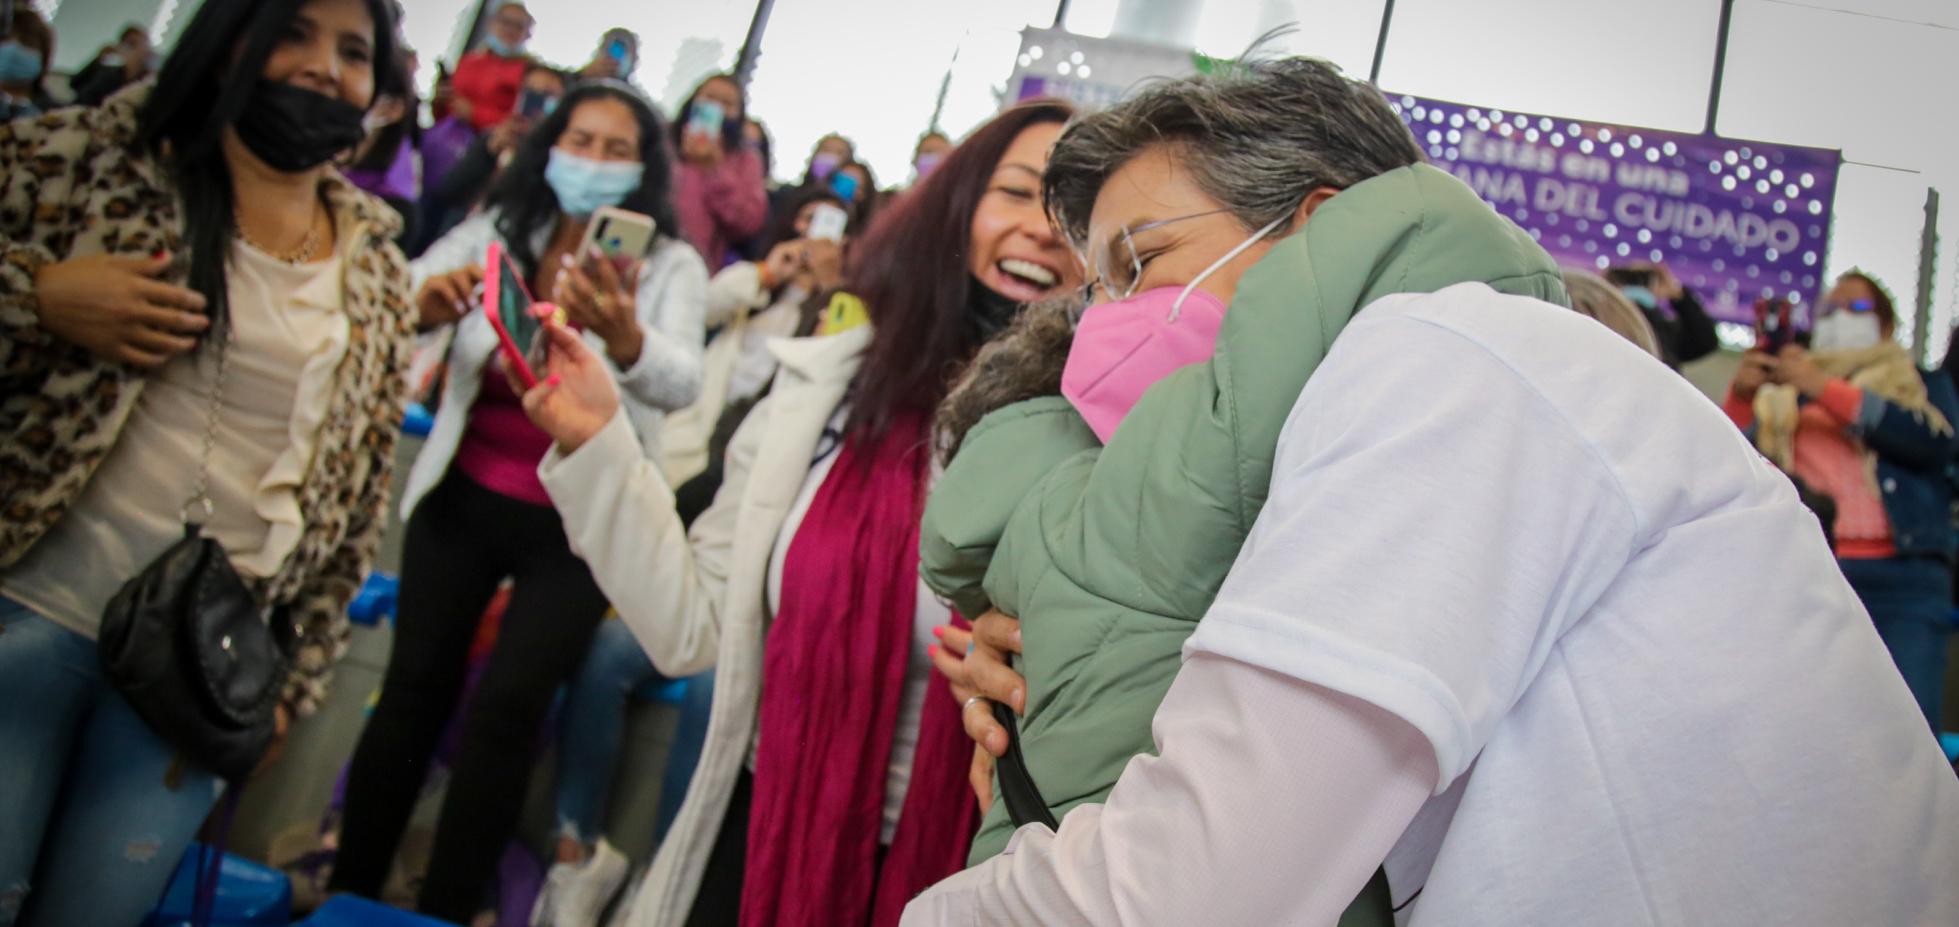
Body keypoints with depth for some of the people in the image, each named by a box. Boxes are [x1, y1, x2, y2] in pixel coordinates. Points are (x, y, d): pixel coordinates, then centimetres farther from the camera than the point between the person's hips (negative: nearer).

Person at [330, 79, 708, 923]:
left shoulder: (670, 267, -6)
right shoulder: (496, 230, 1)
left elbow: (682, 384, -24)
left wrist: (624, 337, -46)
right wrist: (424, 307, -31)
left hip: (576, 525, -2)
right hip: (461, 498, 2)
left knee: (507, 705, -6)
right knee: (414, 686, 1)